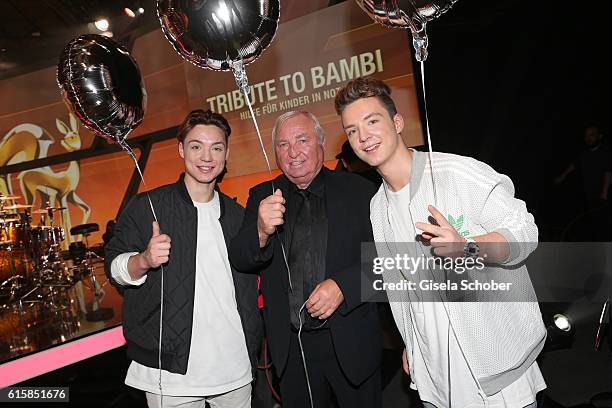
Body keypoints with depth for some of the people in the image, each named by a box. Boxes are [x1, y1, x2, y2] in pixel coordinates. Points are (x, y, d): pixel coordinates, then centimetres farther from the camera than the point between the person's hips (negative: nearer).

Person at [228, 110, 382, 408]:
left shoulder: (358, 191, -5)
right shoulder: (262, 197, 2)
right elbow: (238, 260, -4)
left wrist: (342, 286, -22)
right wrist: (261, 232, -25)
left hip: (351, 343, -1)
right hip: (292, 348, 2)